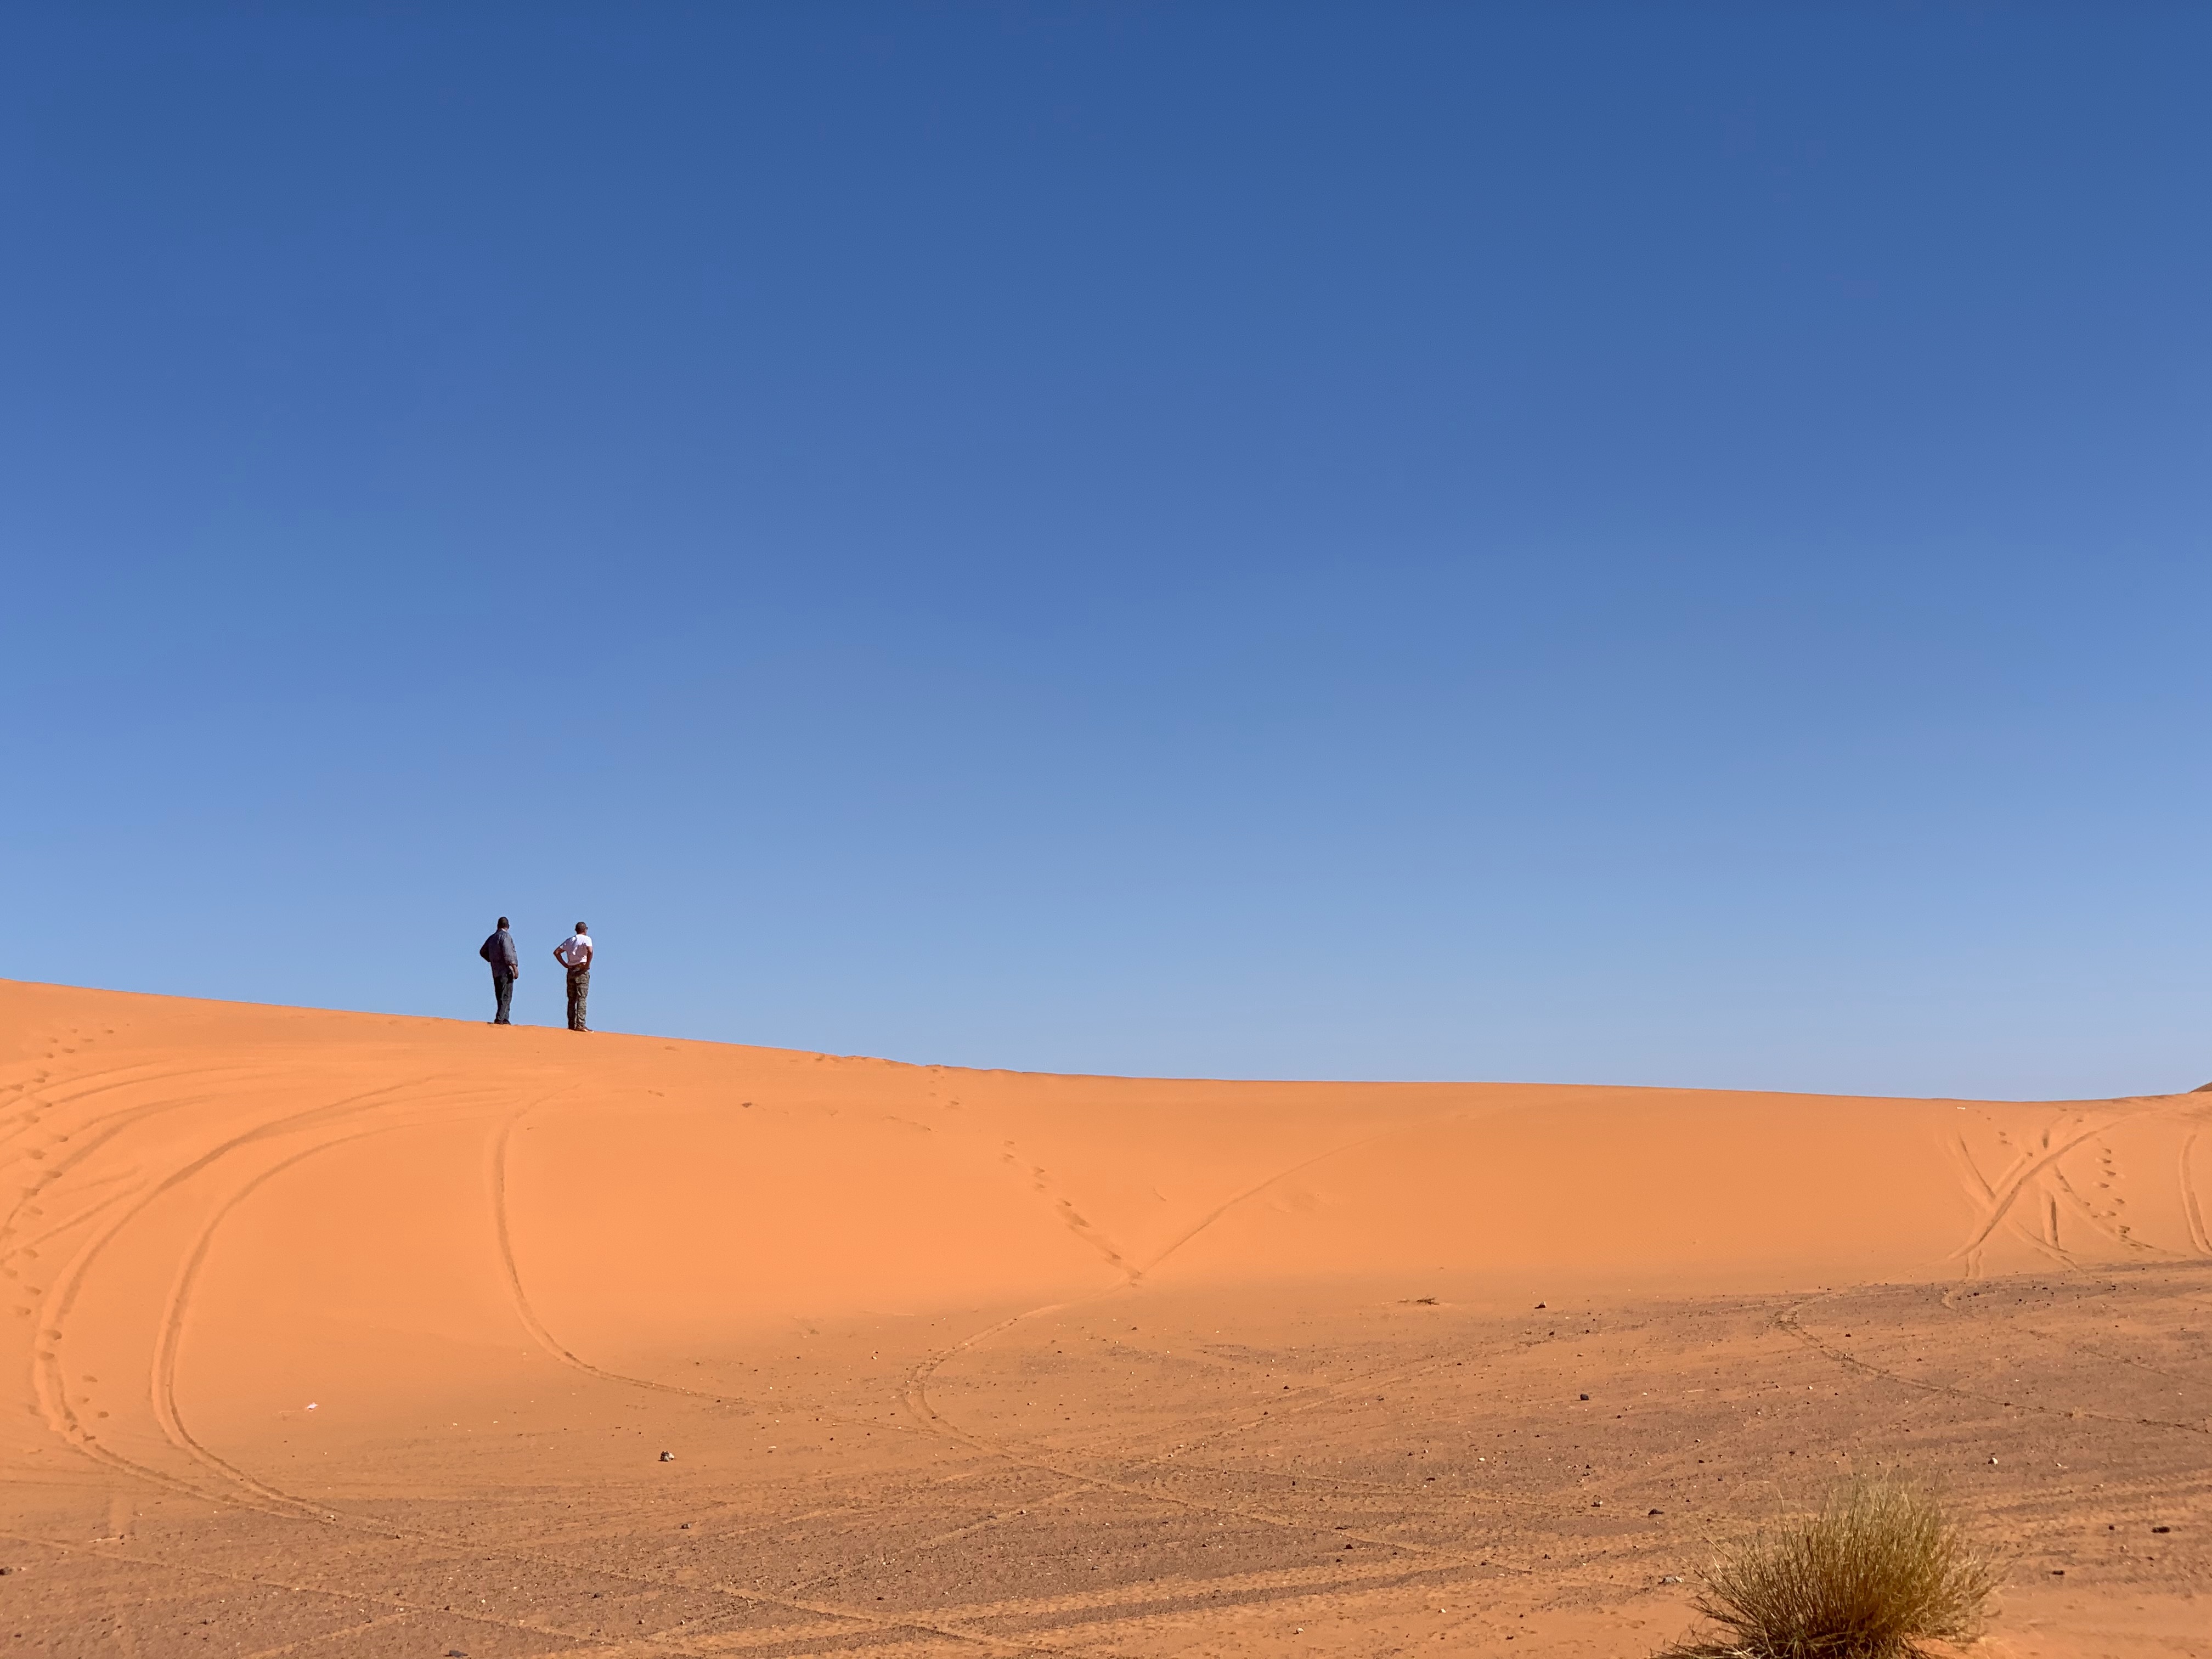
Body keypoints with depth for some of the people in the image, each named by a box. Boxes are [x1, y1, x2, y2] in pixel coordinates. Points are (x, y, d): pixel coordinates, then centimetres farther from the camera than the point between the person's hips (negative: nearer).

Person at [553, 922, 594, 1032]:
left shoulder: (569, 941, 15)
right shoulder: (586, 939, -3)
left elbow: (556, 952, 14)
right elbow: (590, 951, -23)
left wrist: (565, 965, 11)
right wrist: (588, 965, -12)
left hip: (571, 970, 6)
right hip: (582, 970, -6)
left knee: (572, 999, 9)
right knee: (582, 998, -9)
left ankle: (571, 1025, 7)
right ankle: (580, 1025, -17)